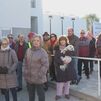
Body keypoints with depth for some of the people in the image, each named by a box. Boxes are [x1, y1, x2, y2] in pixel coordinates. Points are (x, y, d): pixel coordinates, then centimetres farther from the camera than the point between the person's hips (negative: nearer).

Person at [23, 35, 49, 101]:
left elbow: (45, 65, -15)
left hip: (39, 78, -5)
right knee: (31, 94, 22)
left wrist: (39, 75, -18)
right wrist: (25, 72, 3)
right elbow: (25, 62, 10)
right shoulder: (28, 50, 4)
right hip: (29, 77, 5)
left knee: (41, 94, 10)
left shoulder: (43, 52, -13)